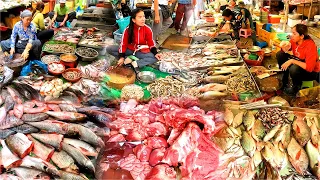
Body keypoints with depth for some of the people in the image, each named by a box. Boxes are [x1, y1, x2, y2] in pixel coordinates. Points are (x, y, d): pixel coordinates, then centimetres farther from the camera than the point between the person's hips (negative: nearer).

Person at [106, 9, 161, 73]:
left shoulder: (148, 29, -14)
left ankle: (136, 64, -33)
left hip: (141, 52, 0)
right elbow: (123, 44, -10)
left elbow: (151, 44, -7)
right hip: (129, 50, 1)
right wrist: (121, 57, -20)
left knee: (156, 58, -29)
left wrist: (155, 53, -24)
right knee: (109, 49, -18)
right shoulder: (128, 30, -15)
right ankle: (128, 59, -22)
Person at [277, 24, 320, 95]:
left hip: (311, 72, -7)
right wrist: (284, 47, -22)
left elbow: (309, 67, -35)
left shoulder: (310, 46, -31)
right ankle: (284, 80, 9)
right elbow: (285, 51, 2)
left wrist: (292, 61, -34)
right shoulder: (294, 40, -13)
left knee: (294, 69, -36)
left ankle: (296, 88, -4)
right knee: (280, 54, -6)